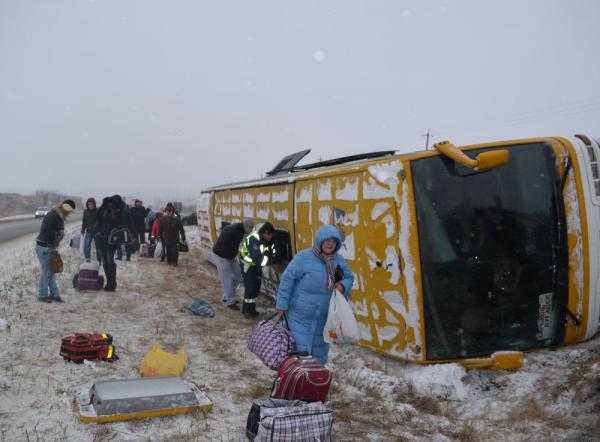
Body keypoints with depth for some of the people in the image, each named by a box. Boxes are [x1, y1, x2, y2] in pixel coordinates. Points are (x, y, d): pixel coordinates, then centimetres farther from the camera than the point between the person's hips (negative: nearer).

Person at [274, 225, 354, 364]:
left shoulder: (339, 261, 1)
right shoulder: (304, 257, -16)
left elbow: (349, 278, 14)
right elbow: (287, 279, -13)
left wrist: (343, 285, -11)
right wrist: (282, 306, -11)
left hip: (324, 319, 6)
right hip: (300, 317, -6)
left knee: (320, 353, 19)